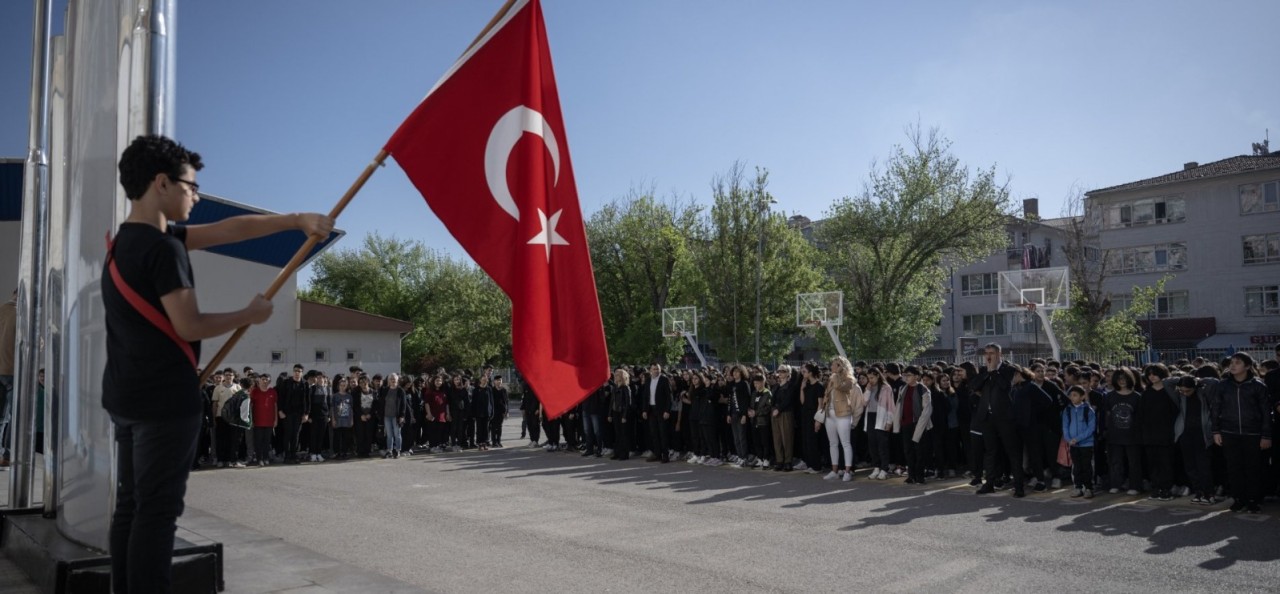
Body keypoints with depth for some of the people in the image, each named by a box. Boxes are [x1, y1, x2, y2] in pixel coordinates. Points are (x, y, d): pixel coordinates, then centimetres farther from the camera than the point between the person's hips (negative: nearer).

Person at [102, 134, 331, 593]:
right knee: (157, 509, -4)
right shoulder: (162, 247, -17)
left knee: (130, 505, 14)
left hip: (126, 397, 10)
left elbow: (228, 230, 9)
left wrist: (296, 220, 5)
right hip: (165, 399, -10)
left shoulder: (126, 240, 13)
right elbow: (190, 326, -20)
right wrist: (250, 315, -5)